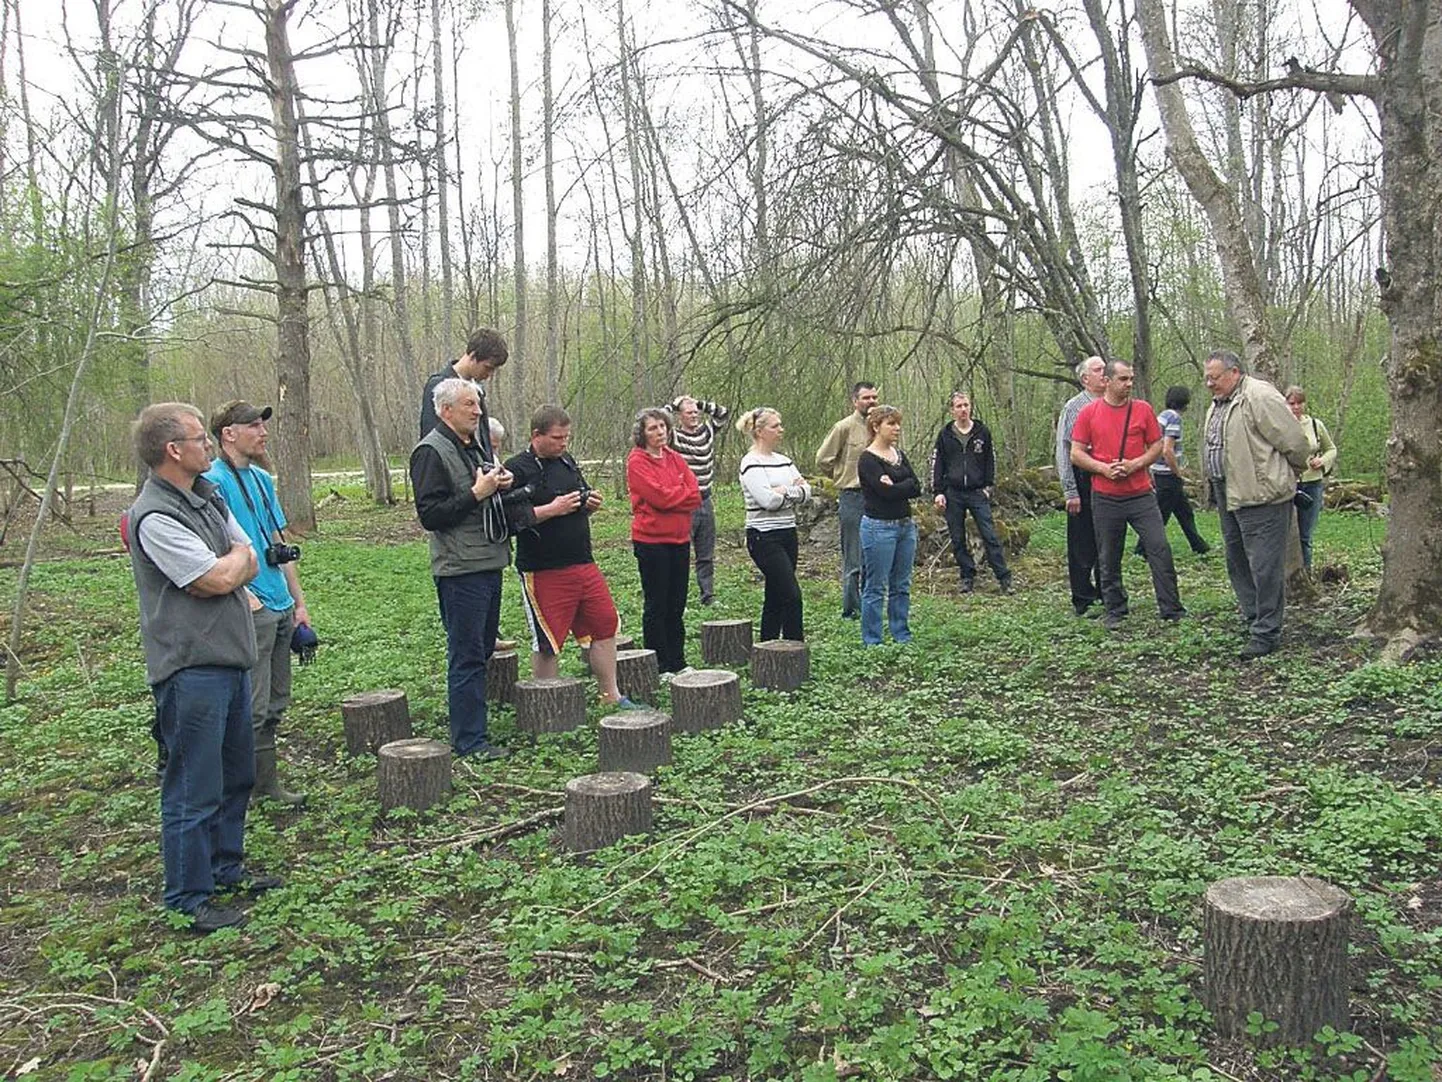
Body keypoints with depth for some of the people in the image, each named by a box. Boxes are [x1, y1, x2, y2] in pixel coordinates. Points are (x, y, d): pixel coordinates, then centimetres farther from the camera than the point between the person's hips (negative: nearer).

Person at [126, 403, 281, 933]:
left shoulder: (207, 497, 12)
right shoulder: (154, 517, -18)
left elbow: (249, 562, 11)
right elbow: (220, 577, -21)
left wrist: (226, 566, -10)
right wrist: (238, 556, 0)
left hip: (230, 659, 10)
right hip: (191, 669, -10)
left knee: (236, 773, 21)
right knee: (194, 789, 0)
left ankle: (226, 865, 37)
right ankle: (189, 898, 13)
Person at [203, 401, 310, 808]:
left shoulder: (261, 479, 15)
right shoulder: (213, 481, -11)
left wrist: (299, 602, 18)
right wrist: (245, 596, -20)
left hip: (281, 607, 9)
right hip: (251, 610, -9)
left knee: (274, 704, 14)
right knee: (253, 708, -5)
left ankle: (266, 784, 25)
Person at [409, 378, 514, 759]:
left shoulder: (476, 445, 17)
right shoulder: (431, 451, -11)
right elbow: (430, 515, -18)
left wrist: (500, 485, 9)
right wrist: (476, 494, -21)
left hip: (488, 562, 9)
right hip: (460, 569, -9)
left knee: (482, 649, 15)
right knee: (467, 656, -5)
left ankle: (471, 730, 25)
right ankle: (470, 739, 2)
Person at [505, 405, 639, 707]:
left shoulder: (567, 462, 14)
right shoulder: (517, 469, -10)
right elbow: (513, 518, -19)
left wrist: (590, 503, 4)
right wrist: (553, 509, -22)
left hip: (583, 565, 7)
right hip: (544, 571, -7)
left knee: (606, 626, 10)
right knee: (547, 643, 2)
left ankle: (611, 696, 23)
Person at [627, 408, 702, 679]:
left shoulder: (675, 459, 12)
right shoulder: (637, 461, -8)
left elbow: (695, 494, 3)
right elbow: (658, 496, -18)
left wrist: (672, 496, -9)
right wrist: (684, 495, -4)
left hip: (679, 539, 6)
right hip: (651, 540, -6)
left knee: (677, 605, 12)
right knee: (657, 605, 2)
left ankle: (678, 662, 22)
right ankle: (659, 667, 10)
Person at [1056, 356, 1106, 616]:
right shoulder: (1074, 407, -4)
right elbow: (1064, 451, -7)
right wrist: (1070, 492, -11)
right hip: (1083, 481, -5)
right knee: (1082, 546, 1)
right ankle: (1083, 600, 10)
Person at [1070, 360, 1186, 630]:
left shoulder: (1143, 409, 3)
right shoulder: (1089, 413, -1)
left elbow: (1157, 446, 6)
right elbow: (1076, 455, 0)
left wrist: (1135, 464, -11)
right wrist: (1103, 468, -14)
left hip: (1141, 494, 1)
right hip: (1105, 498, 0)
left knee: (1160, 549, -3)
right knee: (1109, 559, 7)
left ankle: (1172, 610, 7)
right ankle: (1114, 612, 20)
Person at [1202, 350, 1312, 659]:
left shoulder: (1259, 396, -15)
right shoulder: (1217, 407, 16)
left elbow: (1295, 443, -15)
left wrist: (1285, 477, 1)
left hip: (1261, 495, -10)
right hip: (1228, 496, 10)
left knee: (1264, 566, -5)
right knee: (1237, 562, 17)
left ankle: (1266, 633, 2)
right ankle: (1254, 619, 30)